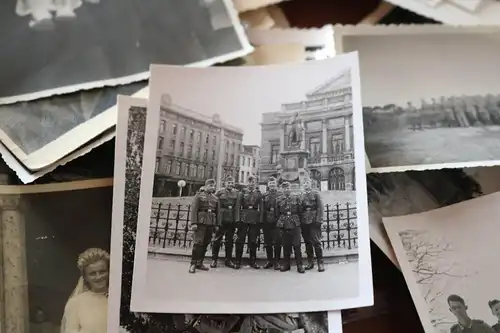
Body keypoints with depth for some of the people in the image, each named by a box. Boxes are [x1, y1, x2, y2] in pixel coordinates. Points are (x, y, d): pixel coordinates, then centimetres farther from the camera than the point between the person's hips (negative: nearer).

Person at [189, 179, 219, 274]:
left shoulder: (215, 198, 17)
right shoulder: (199, 195, 4)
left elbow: (217, 212, 17)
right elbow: (194, 209, -4)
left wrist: (217, 225, 10)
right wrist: (194, 223, -13)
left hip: (211, 223, 5)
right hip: (201, 222, -5)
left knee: (206, 243, 6)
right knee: (198, 243, -10)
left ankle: (199, 263, 15)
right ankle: (193, 264, -4)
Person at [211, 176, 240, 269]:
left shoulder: (236, 193, 7)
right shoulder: (220, 192, 2)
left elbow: (237, 207, 3)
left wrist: (237, 220, -4)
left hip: (231, 220, 2)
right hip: (221, 219, -2)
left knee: (229, 241, 10)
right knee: (217, 240, 2)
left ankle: (228, 260, 20)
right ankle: (214, 259, 13)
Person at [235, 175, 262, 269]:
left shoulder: (259, 194, 8)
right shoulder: (243, 192, 6)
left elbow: (261, 208, 6)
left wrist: (260, 220, -1)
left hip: (255, 220, 1)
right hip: (243, 219, -1)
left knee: (253, 241, 6)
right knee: (240, 240, 1)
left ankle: (253, 262, 16)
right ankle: (238, 261, 9)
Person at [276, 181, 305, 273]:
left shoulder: (296, 198, 5)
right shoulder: (279, 200, 7)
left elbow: (300, 212, 8)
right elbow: (278, 213, 10)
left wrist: (298, 221, 4)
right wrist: (280, 223, 5)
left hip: (295, 225, -1)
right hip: (283, 225, 1)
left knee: (297, 245, -3)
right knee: (285, 245, 6)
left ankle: (299, 265, 3)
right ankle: (286, 264, 17)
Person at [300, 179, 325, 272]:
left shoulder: (316, 193, 2)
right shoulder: (301, 195, 12)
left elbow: (320, 207, -4)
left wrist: (318, 219, -12)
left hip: (313, 221, -4)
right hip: (304, 222, 4)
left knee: (316, 242, -5)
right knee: (307, 242, 8)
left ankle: (320, 263, 2)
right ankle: (310, 262, 17)